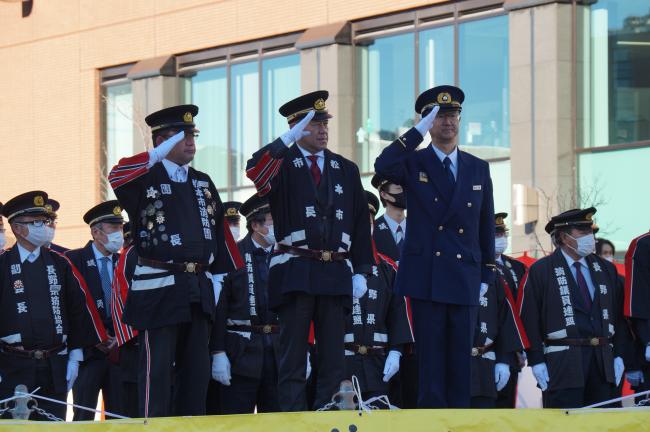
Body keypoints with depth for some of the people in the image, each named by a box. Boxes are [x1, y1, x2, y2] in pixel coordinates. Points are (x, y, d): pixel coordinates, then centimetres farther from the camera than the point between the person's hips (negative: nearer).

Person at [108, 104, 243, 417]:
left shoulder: (203, 183, 16)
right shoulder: (145, 178, -2)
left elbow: (219, 232, 18)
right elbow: (117, 177, -25)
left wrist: (228, 275, 12)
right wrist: (156, 156, -31)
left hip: (199, 289, 6)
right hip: (159, 289, -6)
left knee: (197, 369, 9)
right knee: (157, 369, -4)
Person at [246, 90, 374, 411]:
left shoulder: (346, 170, 14)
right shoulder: (283, 165, 3)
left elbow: (361, 223, 13)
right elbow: (255, 171, -21)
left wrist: (361, 272, 5)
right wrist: (289, 139, -25)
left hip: (336, 274, 4)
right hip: (295, 272, -4)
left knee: (333, 357, 5)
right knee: (293, 358, -1)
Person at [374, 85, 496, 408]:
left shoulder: (478, 169, 13)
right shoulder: (413, 164, 4)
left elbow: (486, 226, 16)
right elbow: (383, 167, -20)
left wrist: (486, 275, 10)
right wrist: (419, 131, -19)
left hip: (465, 278, 3)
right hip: (426, 278, -3)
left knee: (461, 359, 1)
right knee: (431, 360, -3)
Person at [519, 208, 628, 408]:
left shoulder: (606, 269, 14)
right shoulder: (540, 271, -1)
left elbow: (618, 314, 15)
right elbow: (529, 319, -5)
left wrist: (619, 354, 7)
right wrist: (536, 361, -11)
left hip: (604, 362, 5)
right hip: (562, 365, -5)